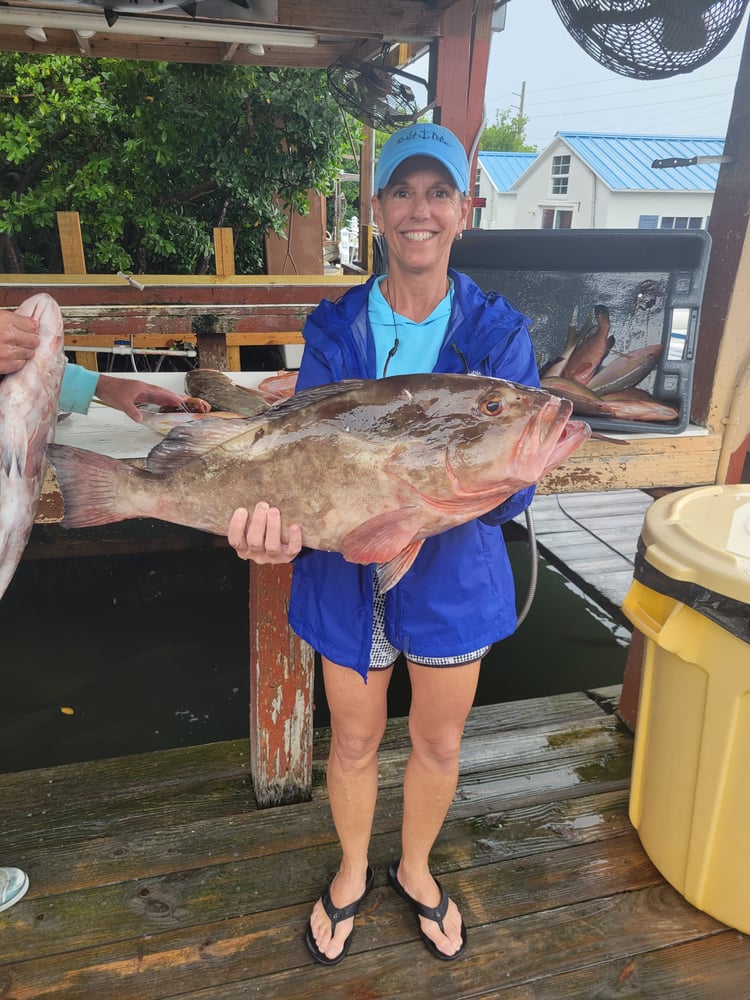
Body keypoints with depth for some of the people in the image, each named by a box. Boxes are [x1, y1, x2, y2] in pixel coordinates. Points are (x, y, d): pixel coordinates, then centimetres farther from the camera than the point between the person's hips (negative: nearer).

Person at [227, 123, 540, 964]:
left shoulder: (498, 334, -8)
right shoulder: (334, 330, -6)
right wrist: (285, 523, -33)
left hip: (452, 575, 1)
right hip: (346, 576, 0)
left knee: (438, 744, 20)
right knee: (353, 742, 19)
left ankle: (415, 871, 51)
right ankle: (351, 875, 49)